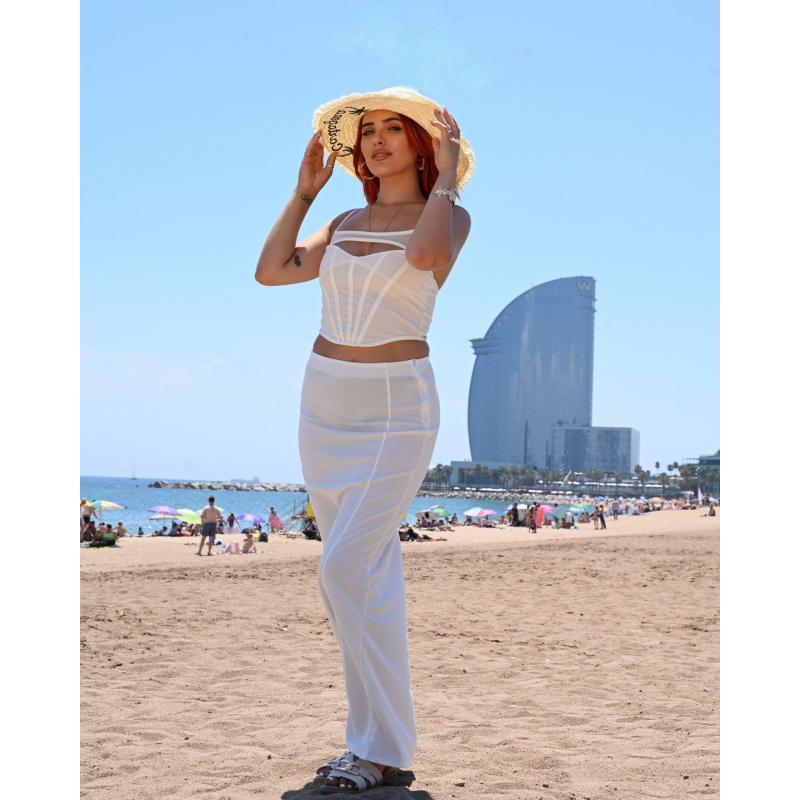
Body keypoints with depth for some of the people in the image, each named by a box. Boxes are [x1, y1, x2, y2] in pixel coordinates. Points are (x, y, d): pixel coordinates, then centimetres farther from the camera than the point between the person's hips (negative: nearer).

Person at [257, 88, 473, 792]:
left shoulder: (449, 217, -3)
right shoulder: (346, 224, 13)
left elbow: (423, 256, -26)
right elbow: (270, 270, 6)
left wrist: (447, 177, -12)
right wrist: (306, 188, 11)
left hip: (397, 408, -6)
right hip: (325, 403, 6)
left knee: (347, 569, -14)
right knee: (371, 571, 10)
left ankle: (384, 749, -3)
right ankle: (375, 737, 18)